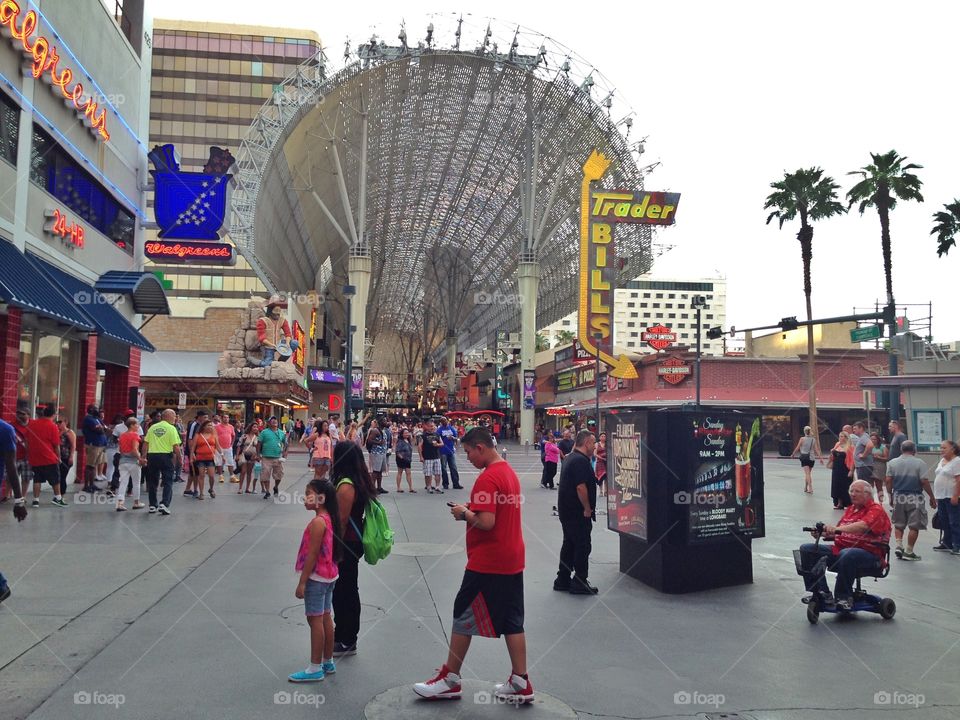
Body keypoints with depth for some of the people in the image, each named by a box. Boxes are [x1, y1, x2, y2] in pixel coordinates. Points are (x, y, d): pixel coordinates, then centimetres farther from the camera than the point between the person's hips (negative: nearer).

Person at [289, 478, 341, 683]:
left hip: (317, 578, -9)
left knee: (315, 620, -1)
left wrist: (302, 582, -17)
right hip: (329, 575, 9)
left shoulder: (317, 522, -21)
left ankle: (315, 668, 7)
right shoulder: (329, 519, 7)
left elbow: (312, 554, -22)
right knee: (325, 618, 16)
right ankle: (328, 662, 26)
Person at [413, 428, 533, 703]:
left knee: (463, 615, 5)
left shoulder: (487, 478, -20)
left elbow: (486, 522, -26)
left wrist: (464, 513, -9)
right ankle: (520, 683, 17)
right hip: (512, 561, 9)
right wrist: (472, 510, 8)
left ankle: (450, 680, 17)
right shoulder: (509, 471, 10)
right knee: (512, 620, 13)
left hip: (486, 563, -9)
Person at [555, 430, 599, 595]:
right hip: (578, 513, -10)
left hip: (567, 511, 10)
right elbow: (581, 487, -26)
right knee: (583, 546, -1)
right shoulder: (581, 461, -19)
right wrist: (587, 509, -17)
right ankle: (579, 584, 5)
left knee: (569, 544, 16)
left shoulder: (570, 458, 14)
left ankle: (562, 581, 22)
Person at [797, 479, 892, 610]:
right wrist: (823, 533, 0)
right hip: (840, 549, 8)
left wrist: (838, 529, -36)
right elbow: (837, 533, 20)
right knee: (807, 549, -9)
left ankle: (844, 597, -24)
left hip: (868, 553, -8)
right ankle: (822, 593, -15)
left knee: (847, 555, -42)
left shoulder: (876, 510, -2)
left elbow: (863, 526, -24)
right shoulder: (851, 509, 22)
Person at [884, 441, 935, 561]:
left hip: (898, 497, 3)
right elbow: (924, 481, -11)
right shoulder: (919, 463, -7)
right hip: (914, 498, -3)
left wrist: (890, 496, 11)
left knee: (898, 524, 18)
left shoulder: (892, 463, 2)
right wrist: (932, 498, -2)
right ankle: (908, 552, 7)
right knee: (914, 526, 5)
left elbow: (888, 480, 1)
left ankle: (899, 546, 6)